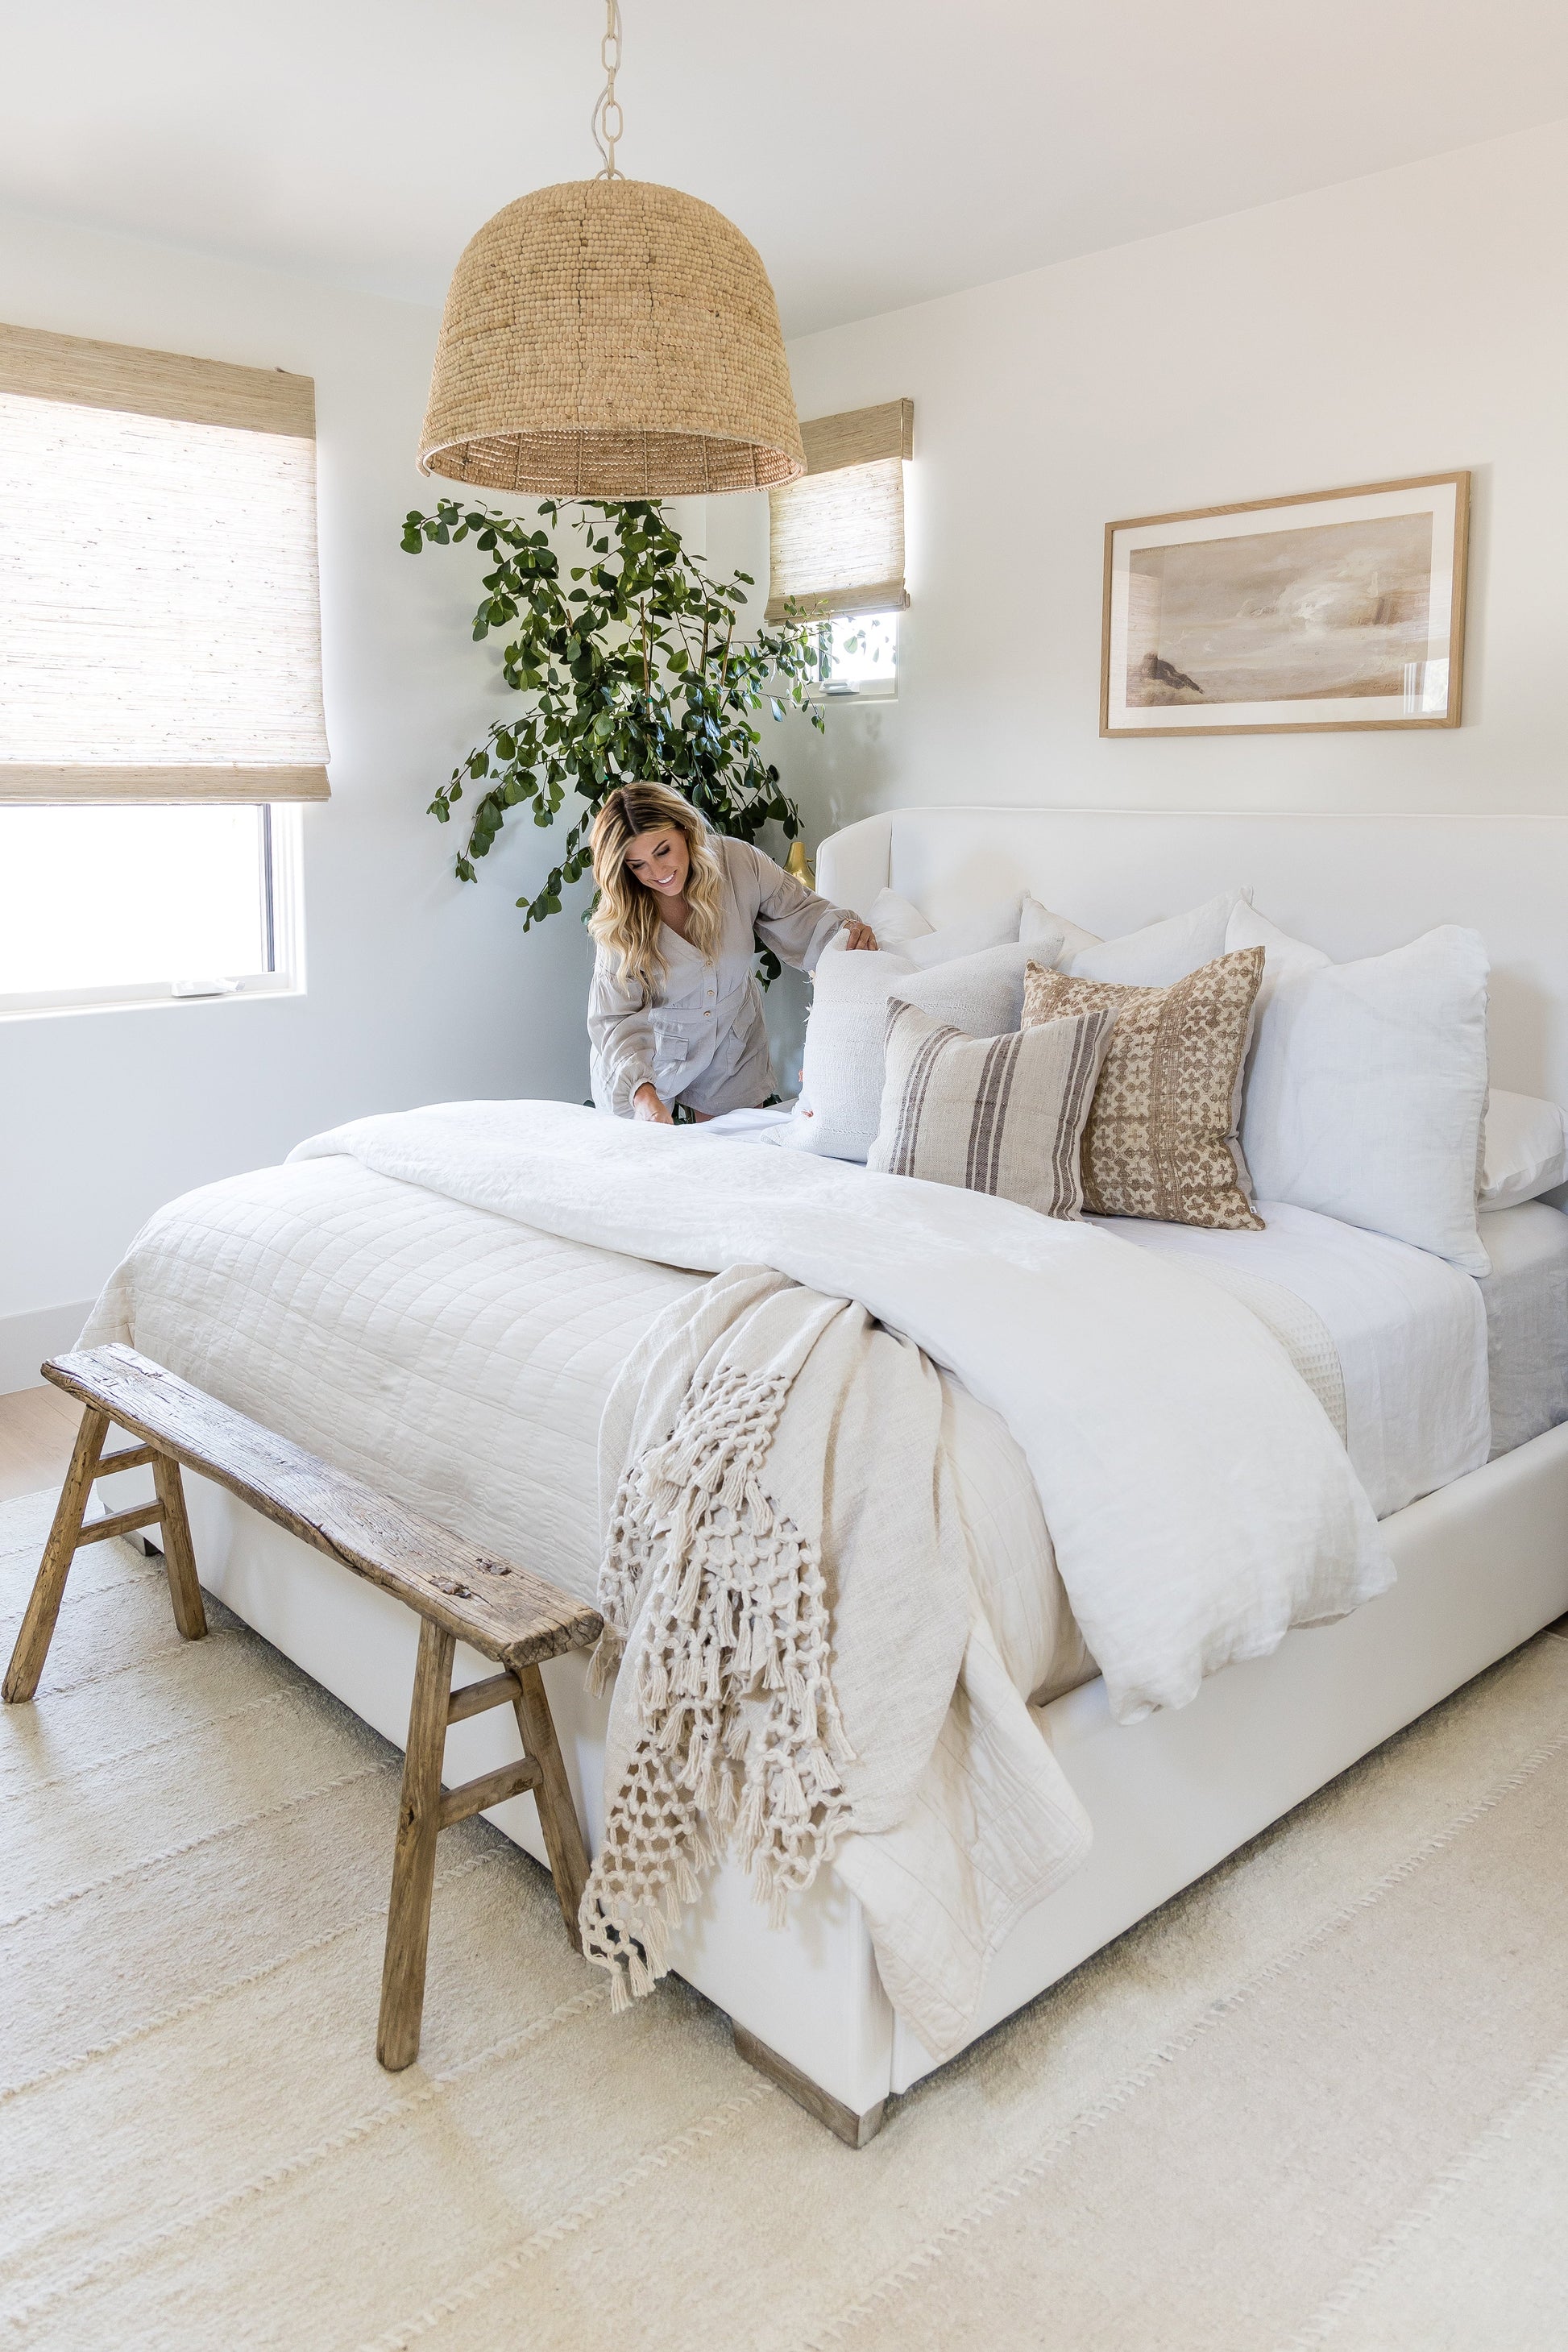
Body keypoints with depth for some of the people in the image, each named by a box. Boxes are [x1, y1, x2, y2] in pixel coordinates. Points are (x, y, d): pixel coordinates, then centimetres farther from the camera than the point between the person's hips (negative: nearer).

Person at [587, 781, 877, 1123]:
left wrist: (843, 928, -32)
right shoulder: (621, 918, -25)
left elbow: (799, 911, -8)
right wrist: (643, 1093, -46)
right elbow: (615, 1018, -29)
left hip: (733, 1047, 2)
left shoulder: (738, 863, -20)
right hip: (650, 1056, -2)